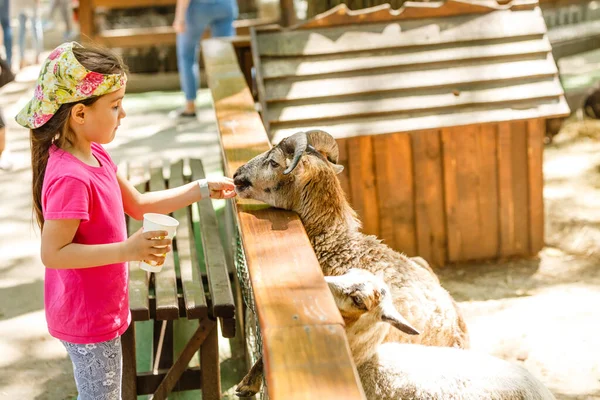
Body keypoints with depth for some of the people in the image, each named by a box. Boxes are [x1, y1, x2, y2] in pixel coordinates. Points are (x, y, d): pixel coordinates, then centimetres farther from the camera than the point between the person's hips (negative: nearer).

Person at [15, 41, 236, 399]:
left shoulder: (94, 155, 1)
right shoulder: (71, 178, -30)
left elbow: (138, 204, 11)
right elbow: (53, 253, -29)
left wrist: (201, 189, 6)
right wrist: (127, 250, -34)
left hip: (100, 308, 9)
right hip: (87, 317, -9)